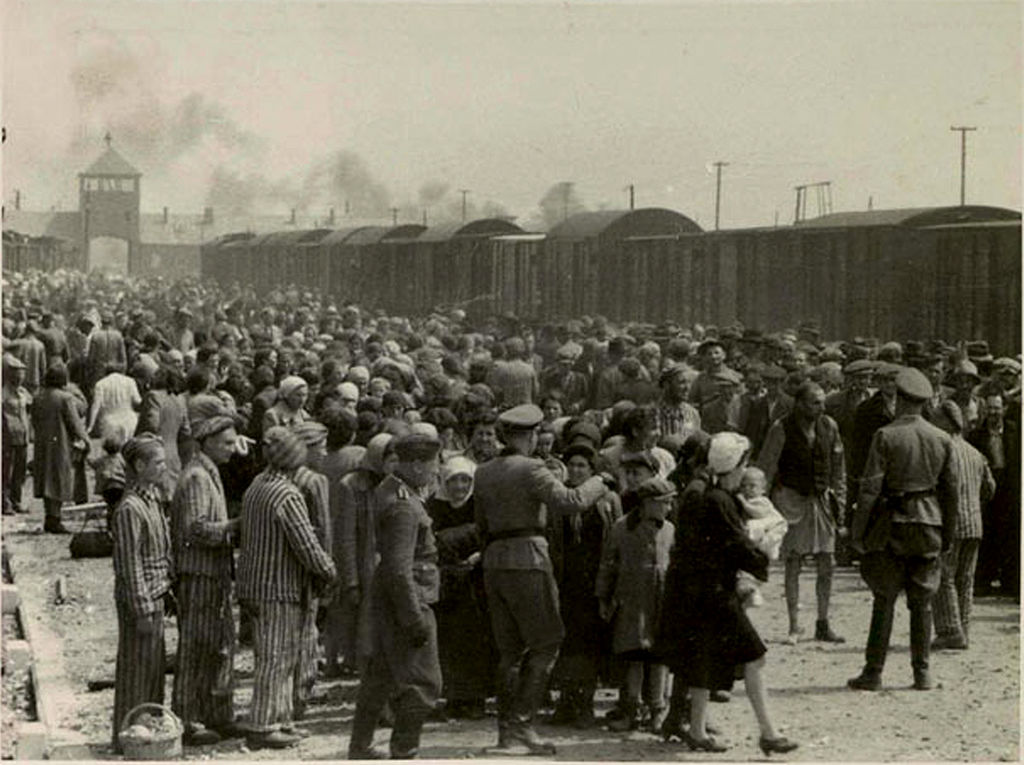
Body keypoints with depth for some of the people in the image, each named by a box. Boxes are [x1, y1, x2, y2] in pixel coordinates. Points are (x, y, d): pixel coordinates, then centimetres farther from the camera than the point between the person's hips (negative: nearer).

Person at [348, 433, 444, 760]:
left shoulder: (388, 489, 9)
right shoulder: (404, 505, -21)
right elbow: (400, 569, -25)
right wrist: (416, 619, -25)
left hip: (387, 597, 11)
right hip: (407, 597, -11)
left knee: (380, 674, 18)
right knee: (422, 682, -5)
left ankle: (360, 748, 28)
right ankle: (403, 753, -2)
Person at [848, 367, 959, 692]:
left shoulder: (886, 436, -9)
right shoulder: (942, 439, 4)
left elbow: (871, 487, -12)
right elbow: (950, 490, 8)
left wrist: (857, 530, -6)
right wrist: (948, 533, 17)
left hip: (893, 523, -3)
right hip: (929, 523, 3)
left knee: (884, 601, 2)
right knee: (922, 601, 9)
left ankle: (873, 672, 3)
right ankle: (922, 673, 10)